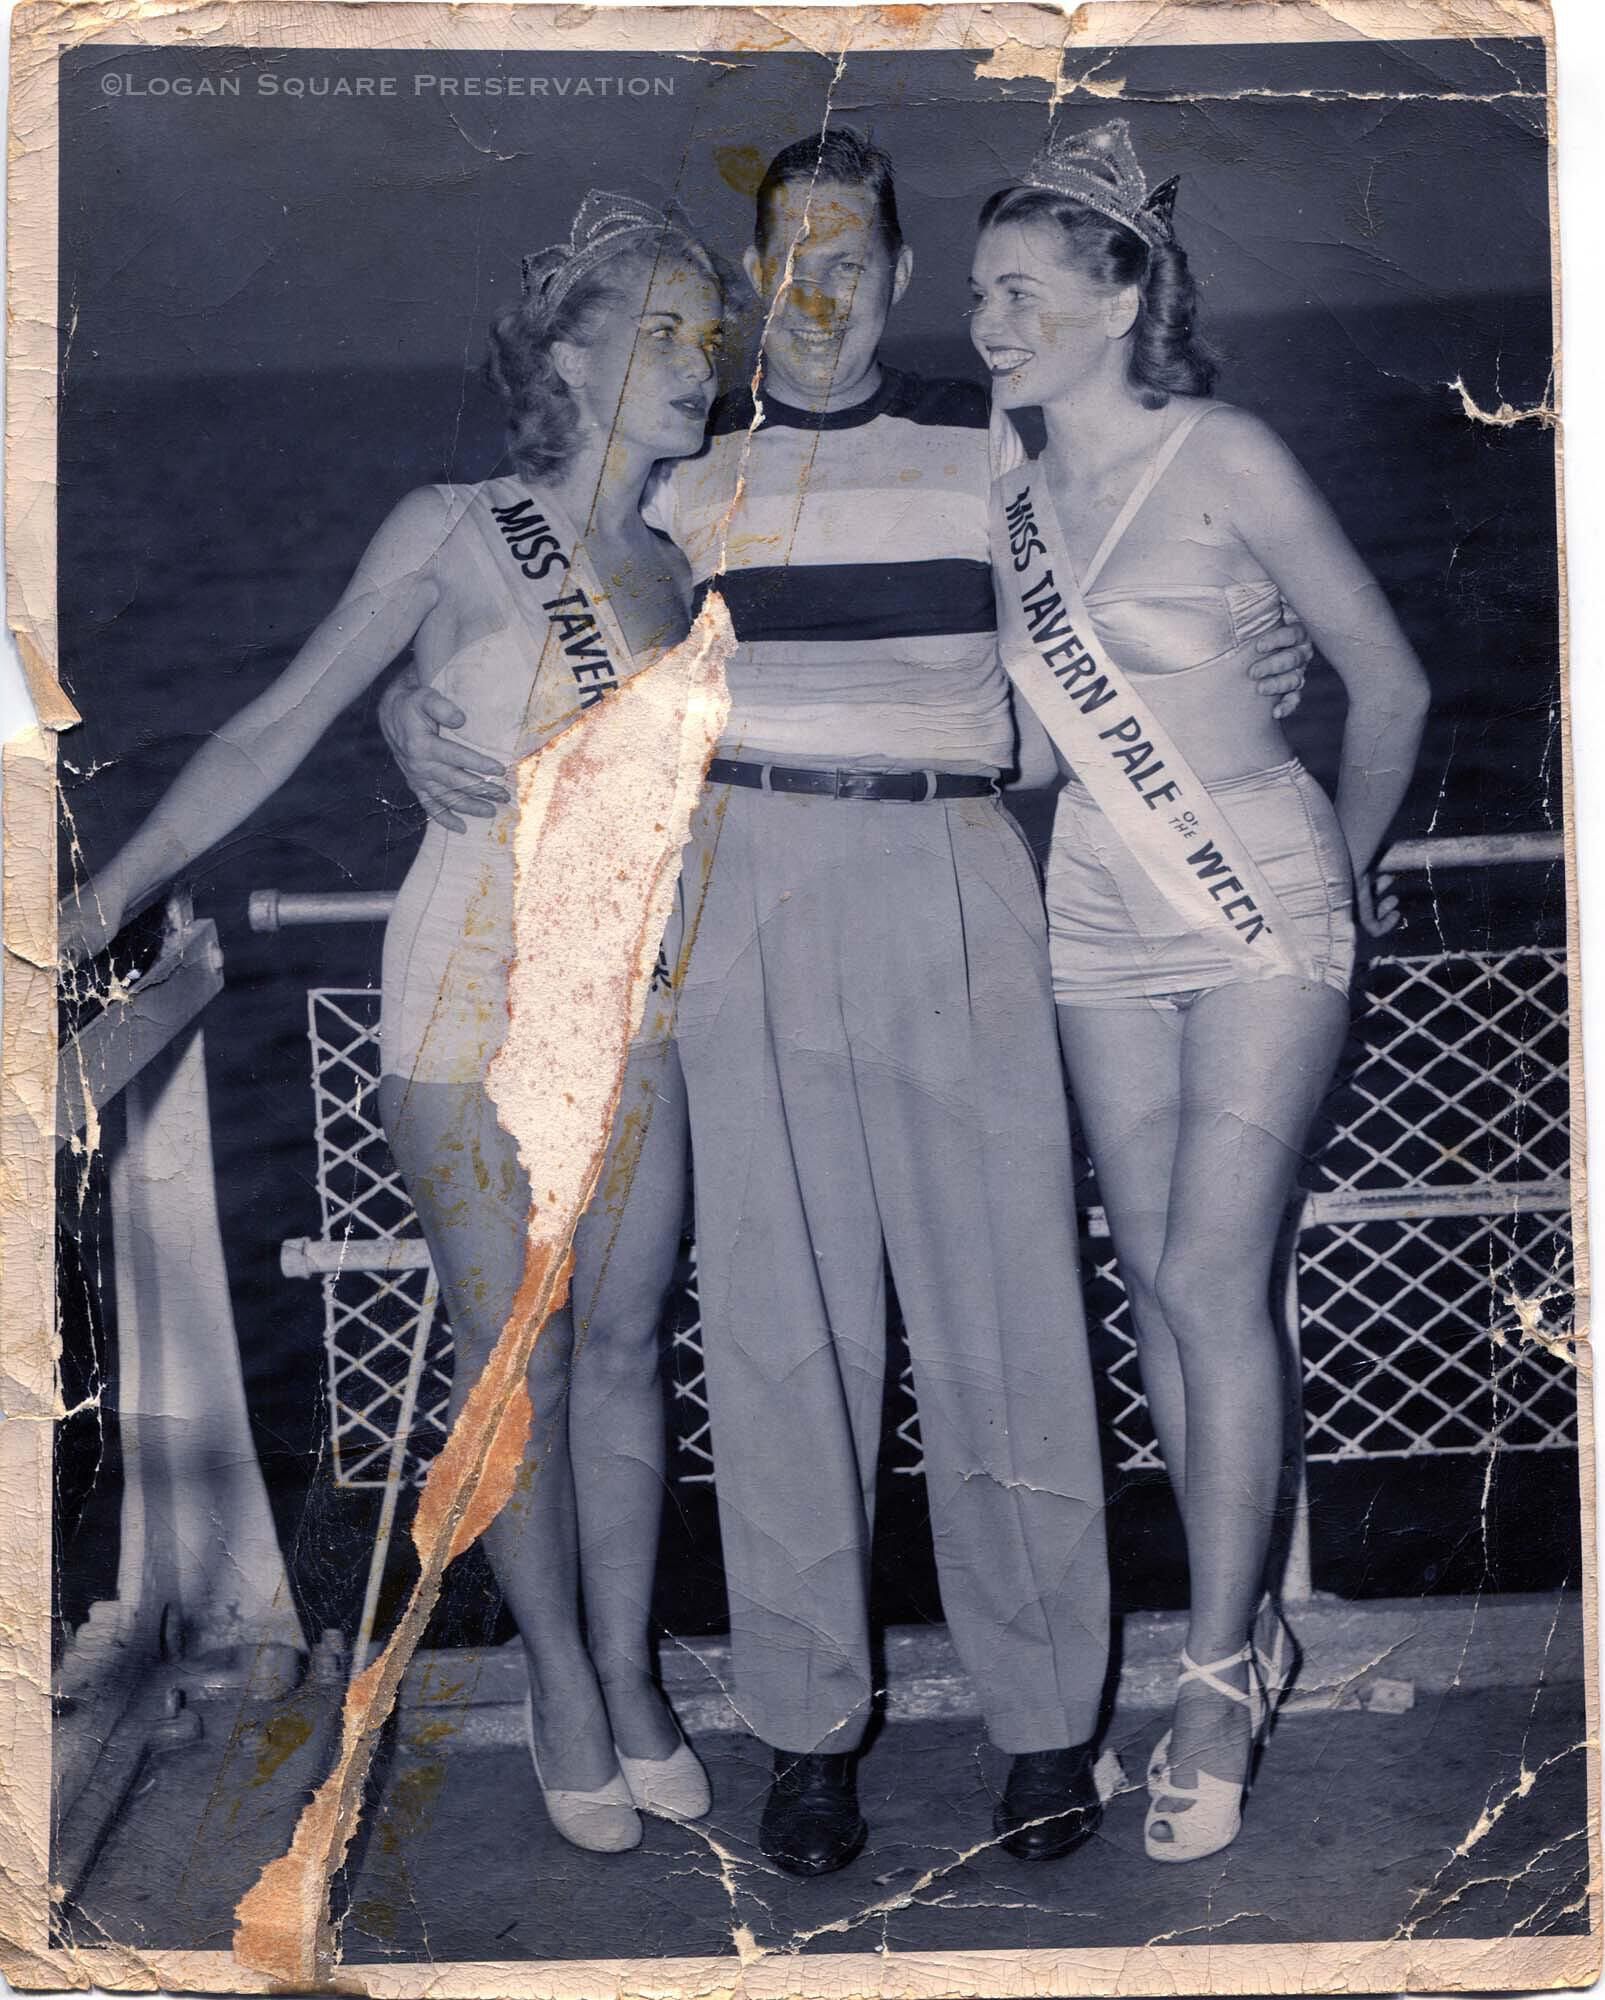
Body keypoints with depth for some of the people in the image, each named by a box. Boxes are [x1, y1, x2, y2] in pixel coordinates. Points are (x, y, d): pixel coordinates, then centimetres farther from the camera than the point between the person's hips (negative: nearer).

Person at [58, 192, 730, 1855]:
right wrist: (118, 885, -11)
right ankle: (563, 1684, 18)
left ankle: (629, 1678, 20)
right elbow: (282, 725, -6)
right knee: (511, 1352, 3)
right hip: (476, 996, -4)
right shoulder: (449, 536, -4)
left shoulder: (673, 576, 9)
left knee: (620, 1346, 8)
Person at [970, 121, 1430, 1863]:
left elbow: (1389, 682, -1)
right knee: (1155, 1283, 4)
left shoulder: (1223, 457, -9)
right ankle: (1238, 1643, 16)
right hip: (1100, 924, 5)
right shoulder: (1009, 499, 6)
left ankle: (1215, 1678, -1)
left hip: (1261, 906, -5)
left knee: (1213, 1279, -10)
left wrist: (1347, 869, 9)